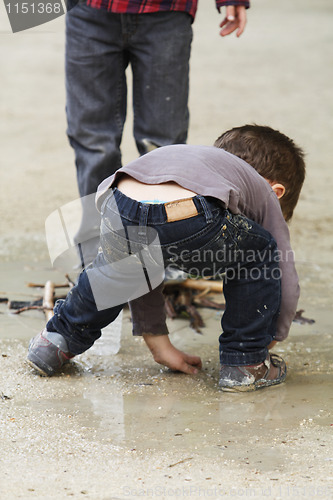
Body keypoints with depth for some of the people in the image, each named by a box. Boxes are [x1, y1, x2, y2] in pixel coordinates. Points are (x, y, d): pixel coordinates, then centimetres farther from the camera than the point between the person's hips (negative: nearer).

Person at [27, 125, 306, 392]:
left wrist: (158, 343, 51)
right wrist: (260, 347, 49)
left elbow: (138, 271, 48)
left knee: (116, 267, 39)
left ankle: (59, 339, 49)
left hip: (121, 213, 4)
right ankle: (244, 364, 29)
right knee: (257, 257, 26)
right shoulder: (264, 195, 36)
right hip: (192, 218, -4)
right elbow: (287, 283, 34)